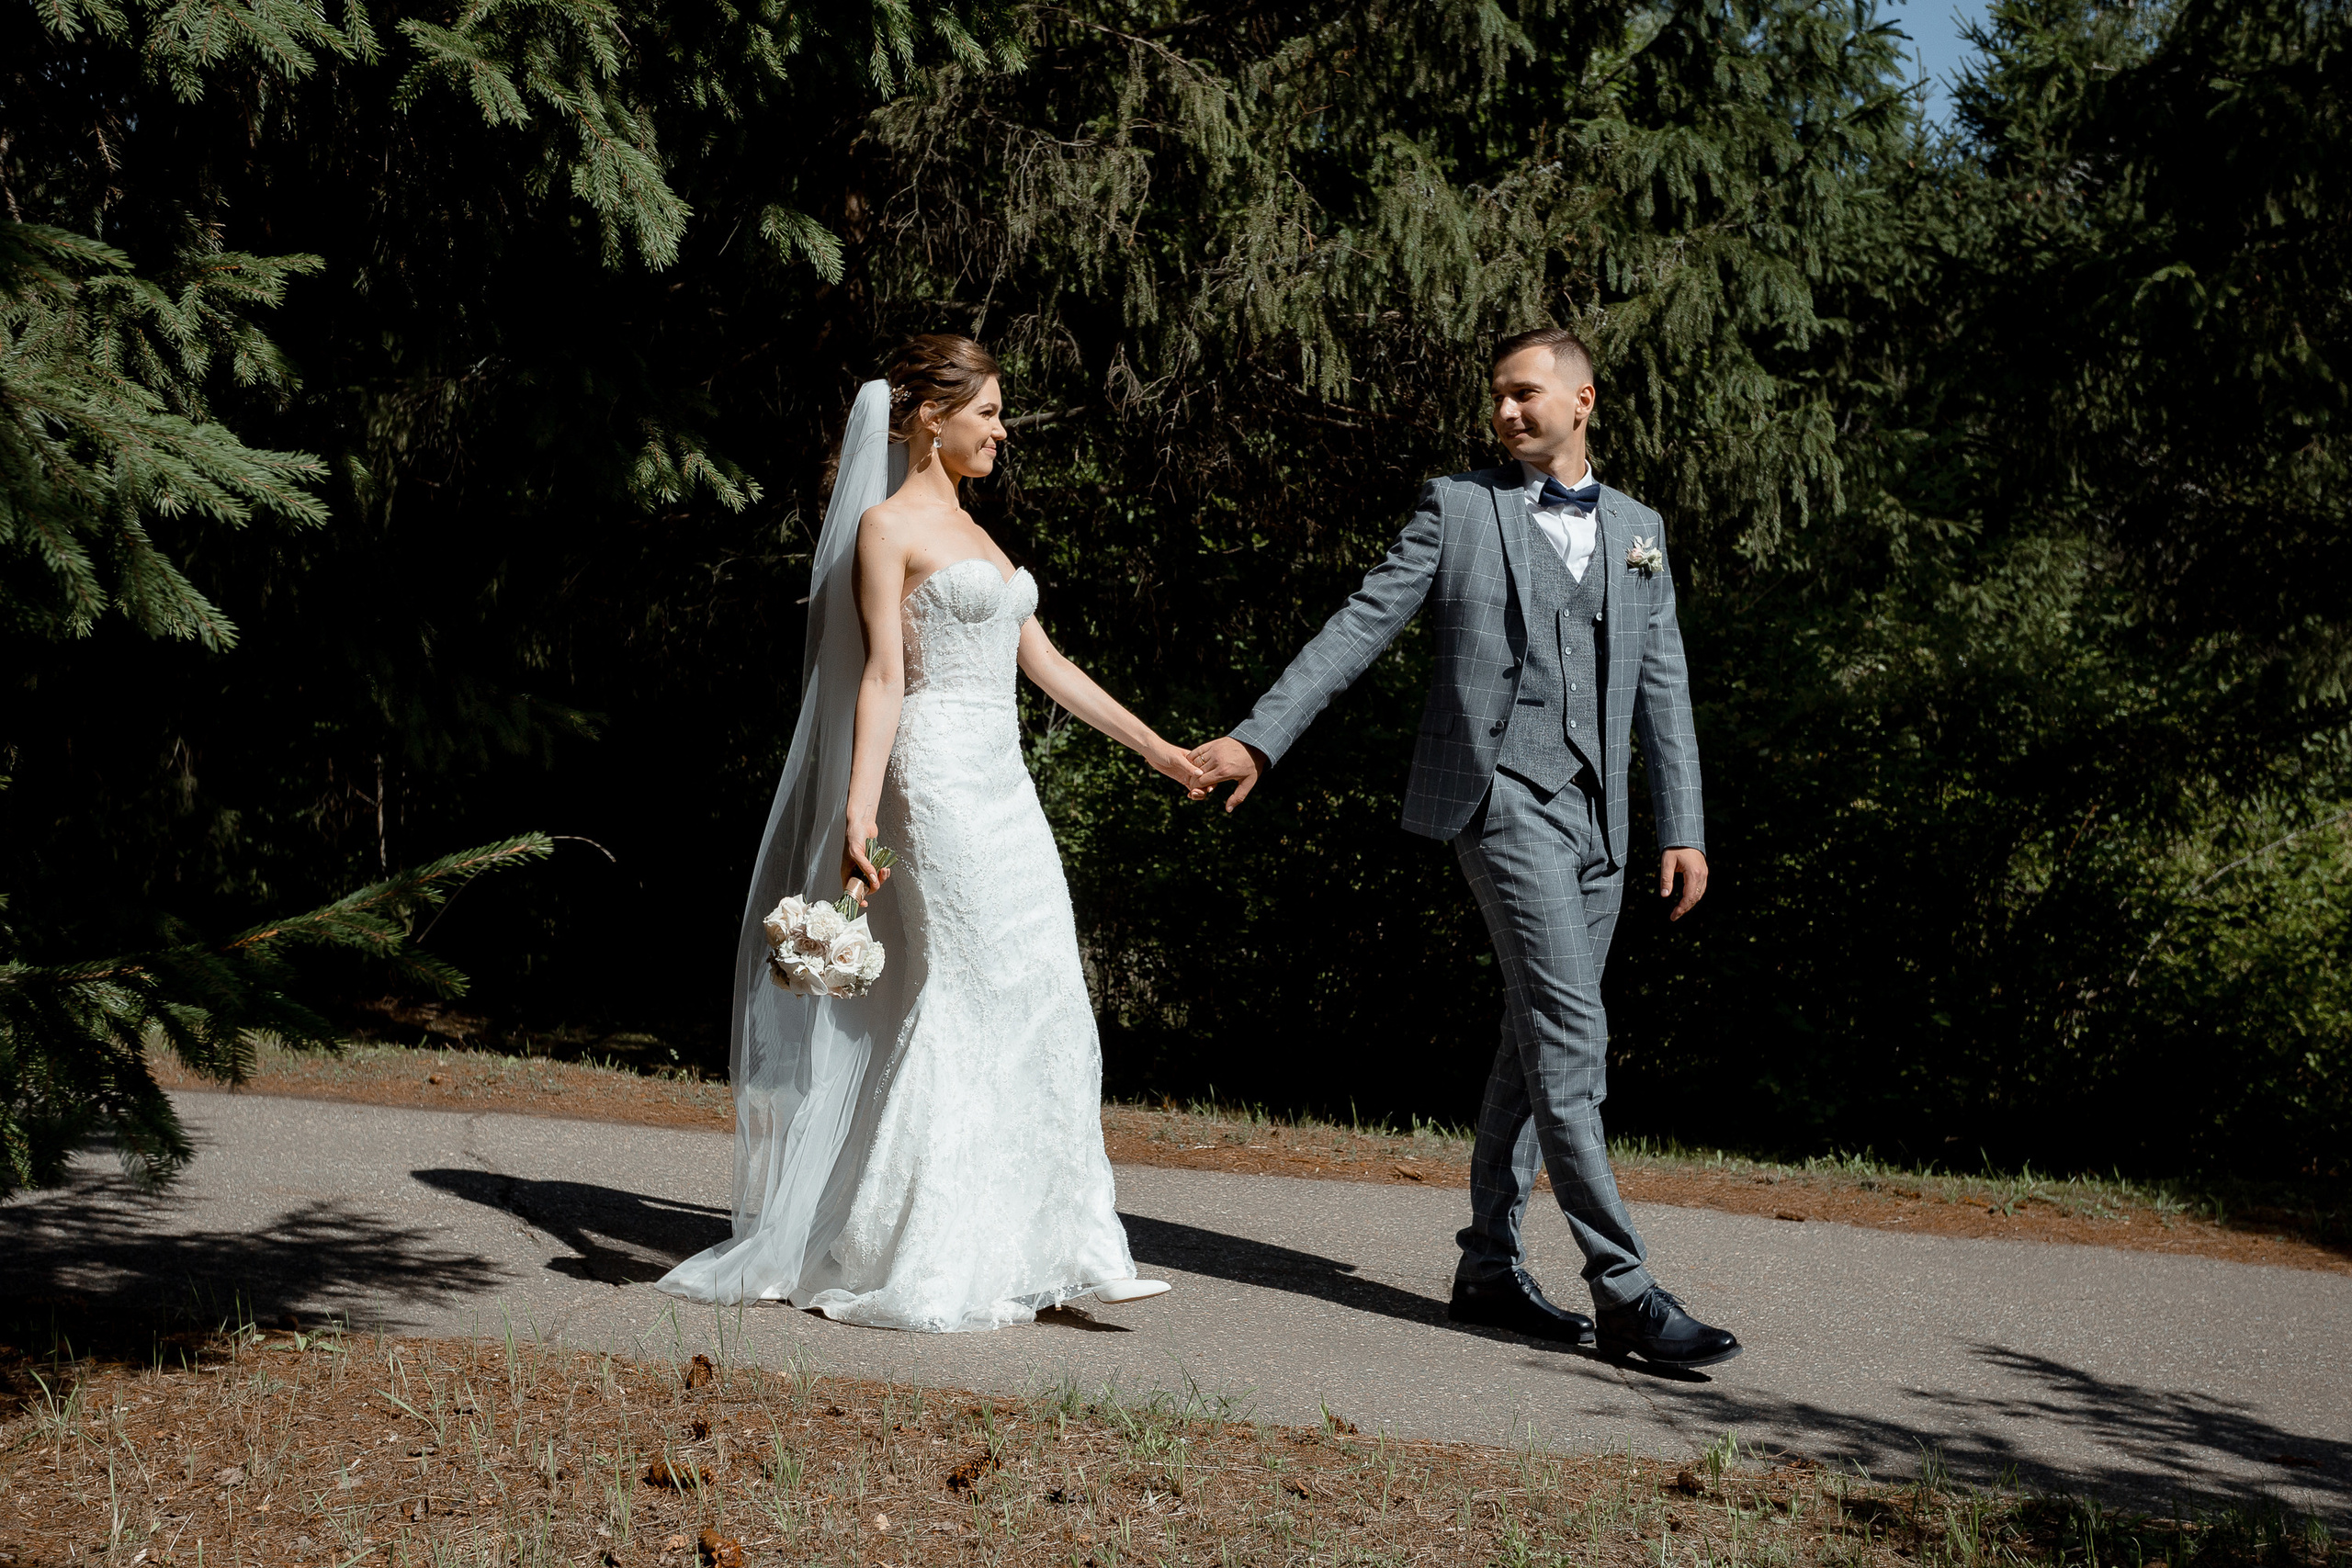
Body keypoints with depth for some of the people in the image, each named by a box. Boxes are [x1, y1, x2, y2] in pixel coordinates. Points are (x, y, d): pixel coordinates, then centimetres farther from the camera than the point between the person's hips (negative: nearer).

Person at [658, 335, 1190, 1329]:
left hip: (1001, 788, 9)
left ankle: (1050, 1250, 7)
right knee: (983, 996, -10)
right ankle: (931, 1269, -3)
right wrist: (859, 811, -21)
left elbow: (1046, 665, 21)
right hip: (936, 777, -9)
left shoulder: (970, 533, 20)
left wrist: (1154, 749, 20)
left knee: (1044, 1007, 4)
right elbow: (882, 676, -13)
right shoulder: (887, 525, -5)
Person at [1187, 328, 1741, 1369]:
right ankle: (1624, 1291, -14)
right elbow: (1359, 629, 1)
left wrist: (1684, 828, 8)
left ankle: (1490, 1266, 19)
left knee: (1540, 1042, 10)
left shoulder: (1638, 530, 16)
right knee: (1569, 1040, -13)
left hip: (1594, 816, 6)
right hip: (1502, 799, -5)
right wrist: (1259, 737, -6)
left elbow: (1661, 686, 14)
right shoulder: (1458, 508, 4)